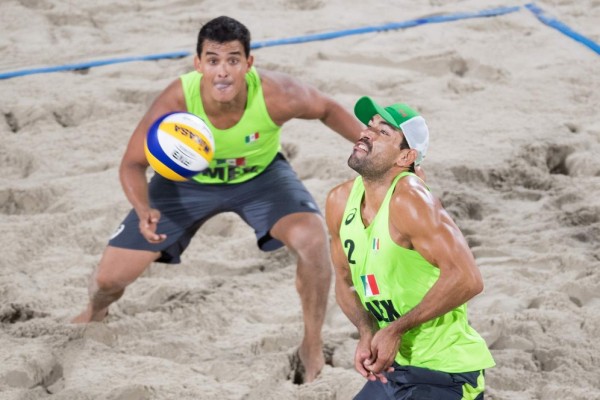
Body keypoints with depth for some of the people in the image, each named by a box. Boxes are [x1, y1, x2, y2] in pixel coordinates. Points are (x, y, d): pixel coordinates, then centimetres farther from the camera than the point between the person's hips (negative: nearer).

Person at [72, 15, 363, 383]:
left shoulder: (274, 95, -35)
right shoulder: (175, 102, -36)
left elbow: (327, 109, -12)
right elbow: (133, 164, -22)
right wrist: (144, 211, -40)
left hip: (261, 177, 0)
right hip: (188, 180, 0)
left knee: (313, 238, -28)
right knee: (110, 277, -1)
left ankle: (313, 347, -2)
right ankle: (95, 314, 41)